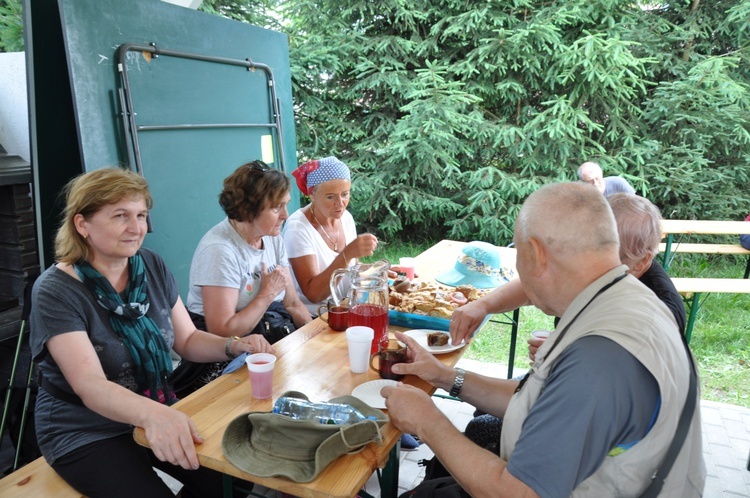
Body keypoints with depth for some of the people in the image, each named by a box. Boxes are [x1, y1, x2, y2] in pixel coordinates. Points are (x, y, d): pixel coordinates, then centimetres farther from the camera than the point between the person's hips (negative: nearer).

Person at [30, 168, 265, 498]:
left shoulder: (152, 267, -3)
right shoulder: (56, 291, -19)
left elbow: (187, 340, 4)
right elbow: (89, 385, -30)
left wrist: (233, 346, -17)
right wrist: (153, 414, -49)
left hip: (159, 415, 5)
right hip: (87, 434, -4)